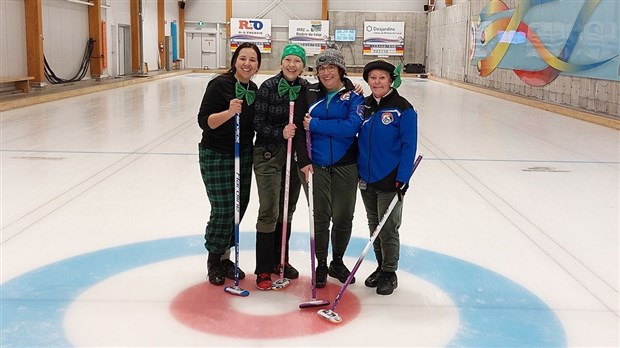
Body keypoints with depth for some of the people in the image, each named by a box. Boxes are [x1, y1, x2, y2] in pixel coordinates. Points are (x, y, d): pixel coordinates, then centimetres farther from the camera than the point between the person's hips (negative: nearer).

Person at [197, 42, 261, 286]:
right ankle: (213, 261, 16)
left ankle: (225, 257, 25)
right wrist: (228, 112, -34)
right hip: (216, 156, -6)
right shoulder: (220, 84, -14)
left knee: (239, 208, 9)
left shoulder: (254, 90, 6)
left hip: (243, 156, 6)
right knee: (223, 211, -5)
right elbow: (204, 121, -18)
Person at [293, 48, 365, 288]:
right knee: (320, 217, 4)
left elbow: (351, 127, -17)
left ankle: (337, 262, 29)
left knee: (343, 217, 8)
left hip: (345, 166, 0)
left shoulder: (354, 96, -1)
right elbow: (298, 127, 0)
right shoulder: (309, 93, 4)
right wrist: (304, 161, -9)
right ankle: (321, 265, 21)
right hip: (314, 165, 1)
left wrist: (315, 124, -14)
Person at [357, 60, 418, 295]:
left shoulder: (402, 108, -10)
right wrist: (357, 171, 5)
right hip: (366, 179, 5)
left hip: (389, 181, -5)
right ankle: (380, 267, 30)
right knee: (374, 226, 15)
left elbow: (409, 146, -11)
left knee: (388, 229, 2)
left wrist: (402, 179, -16)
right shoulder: (364, 105, 6)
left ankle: (389, 273, 17)